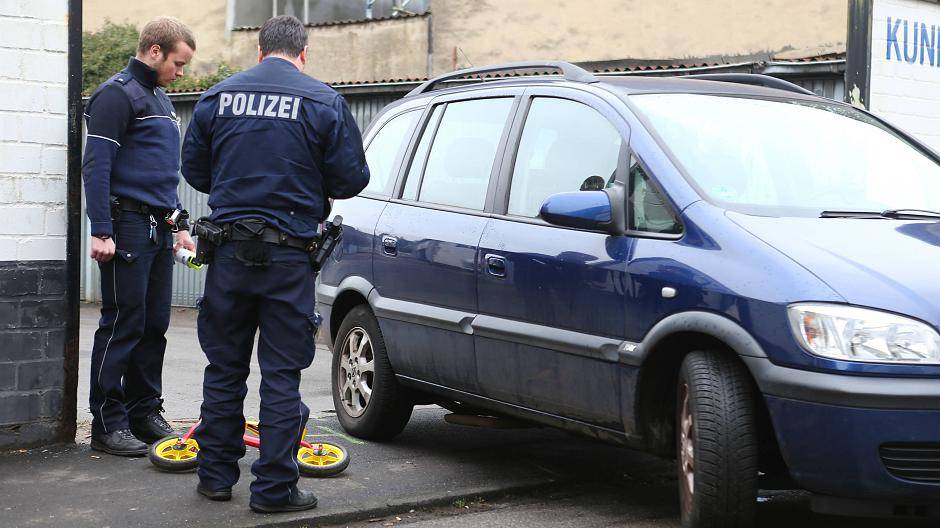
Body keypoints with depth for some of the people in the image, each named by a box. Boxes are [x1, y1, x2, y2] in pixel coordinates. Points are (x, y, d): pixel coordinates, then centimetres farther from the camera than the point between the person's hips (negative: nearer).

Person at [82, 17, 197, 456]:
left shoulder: (161, 99, 22)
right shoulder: (117, 94, -7)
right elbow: (96, 165, -15)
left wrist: (178, 226, 23)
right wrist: (101, 231, -21)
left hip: (159, 230, 9)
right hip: (129, 226, -9)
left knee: (154, 325, 9)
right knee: (122, 325, -6)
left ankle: (144, 412, 17)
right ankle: (108, 424, -1)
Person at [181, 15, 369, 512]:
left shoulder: (218, 96, 3)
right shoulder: (323, 102, -5)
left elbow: (193, 168, 9)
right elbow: (352, 178, -5)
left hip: (229, 251, 3)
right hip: (288, 254, -3)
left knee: (224, 367, 14)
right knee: (282, 373, 3)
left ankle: (216, 475, 22)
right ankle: (274, 486, 5)